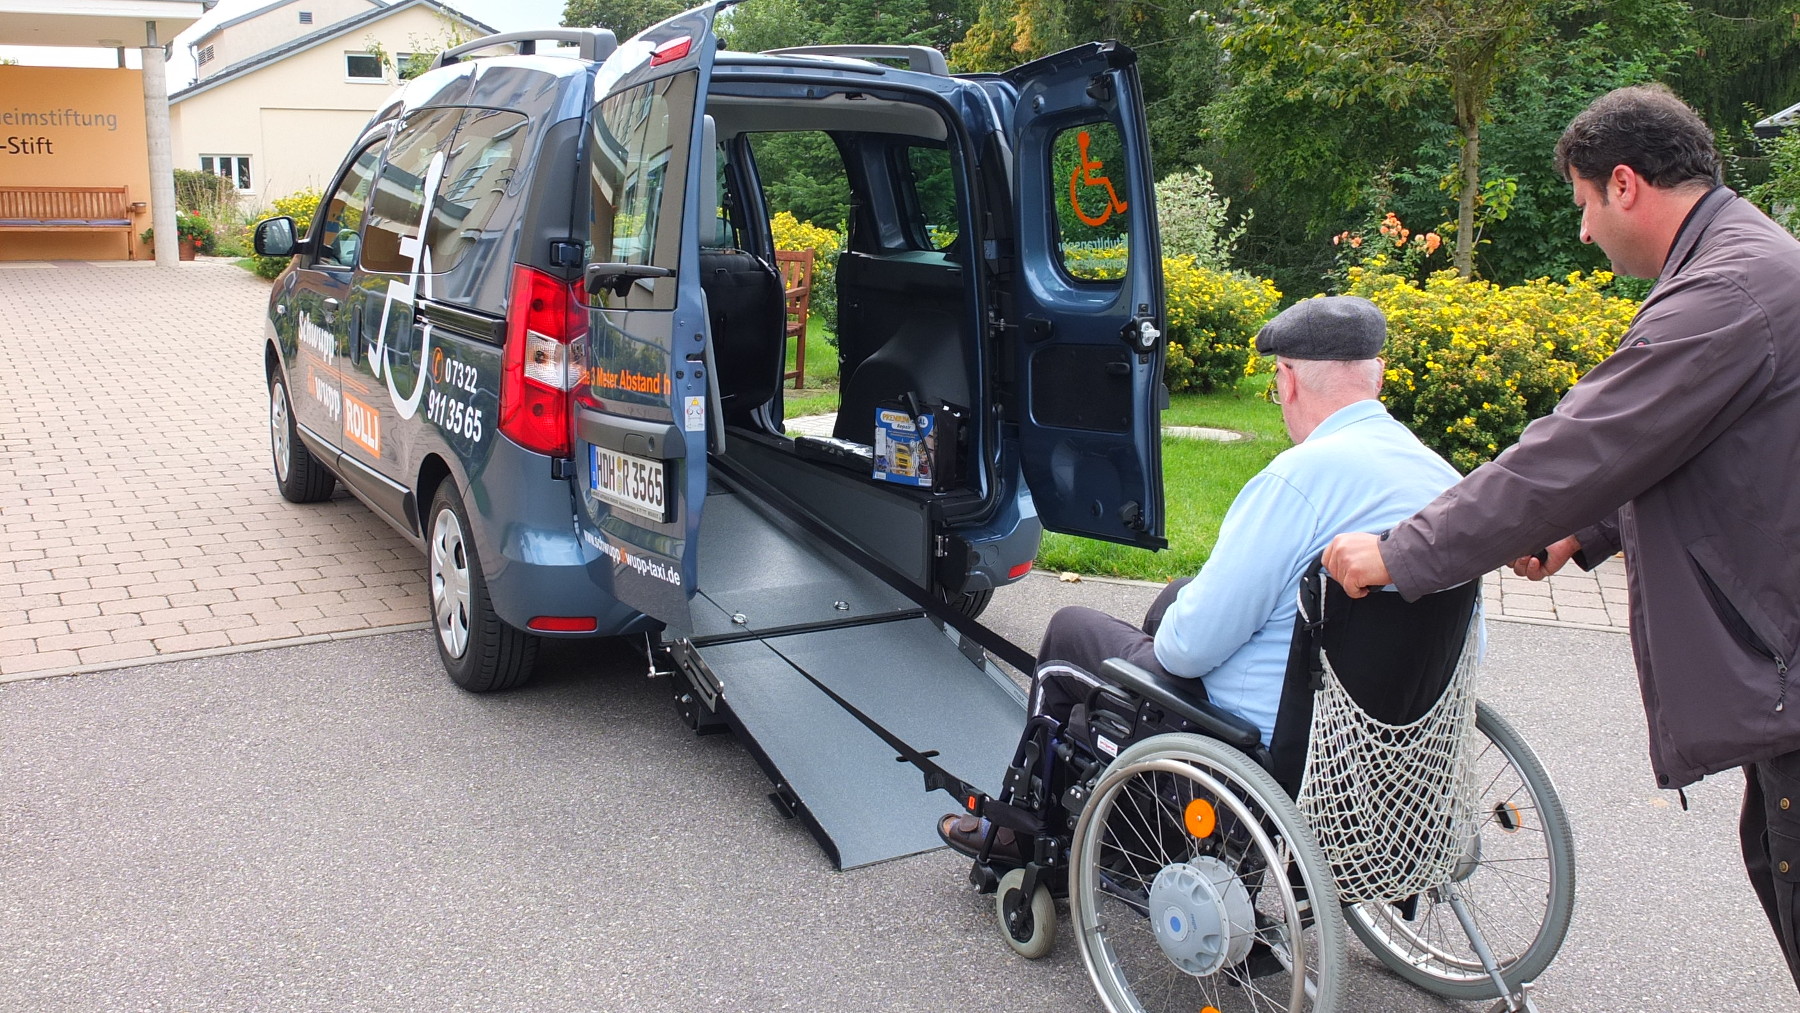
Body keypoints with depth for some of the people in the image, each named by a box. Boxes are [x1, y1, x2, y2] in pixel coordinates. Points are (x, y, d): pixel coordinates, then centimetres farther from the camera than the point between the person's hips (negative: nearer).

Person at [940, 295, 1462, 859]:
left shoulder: (1304, 473, -25)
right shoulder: (1442, 476, -1)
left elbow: (1193, 645, -22)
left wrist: (1165, 642, 3)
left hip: (1273, 741, -8)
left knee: (1069, 631, 13)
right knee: (1175, 596, 28)